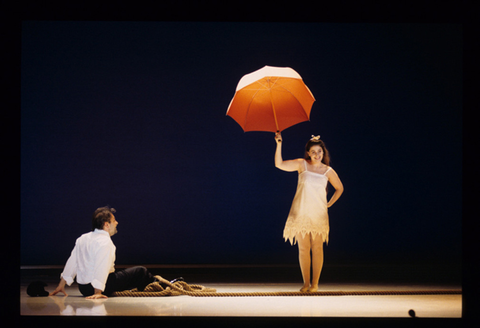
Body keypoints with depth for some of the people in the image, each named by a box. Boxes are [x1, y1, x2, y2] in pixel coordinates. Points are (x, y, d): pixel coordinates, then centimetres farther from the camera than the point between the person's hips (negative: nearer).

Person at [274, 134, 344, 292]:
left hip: (318, 214, 0)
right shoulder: (302, 164, 1)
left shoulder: (328, 171, 4)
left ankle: (315, 283, 7)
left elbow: (339, 188, 20)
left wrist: (329, 204, 12)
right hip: (301, 213, 0)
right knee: (303, 248, 2)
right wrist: (279, 144, -15)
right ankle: (306, 282, 10)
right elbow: (279, 164, -7)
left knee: (317, 248, -1)